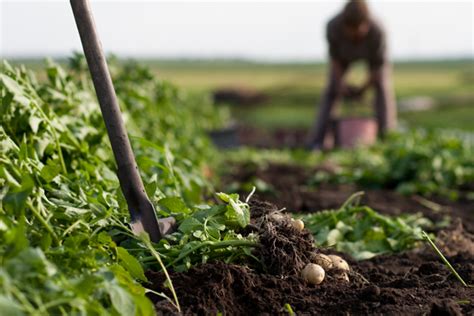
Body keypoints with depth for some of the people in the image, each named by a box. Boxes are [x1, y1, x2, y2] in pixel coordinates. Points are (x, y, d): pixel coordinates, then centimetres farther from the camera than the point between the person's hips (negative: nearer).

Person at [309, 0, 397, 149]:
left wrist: (363, 89, -19)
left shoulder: (377, 32, -44)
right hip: (345, 53, 1)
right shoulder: (333, 27, -40)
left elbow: (378, 65, -28)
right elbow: (334, 57, -21)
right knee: (332, 89, -8)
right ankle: (317, 141, -8)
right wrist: (340, 82, -23)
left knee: (383, 87, -18)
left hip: (372, 51, -1)